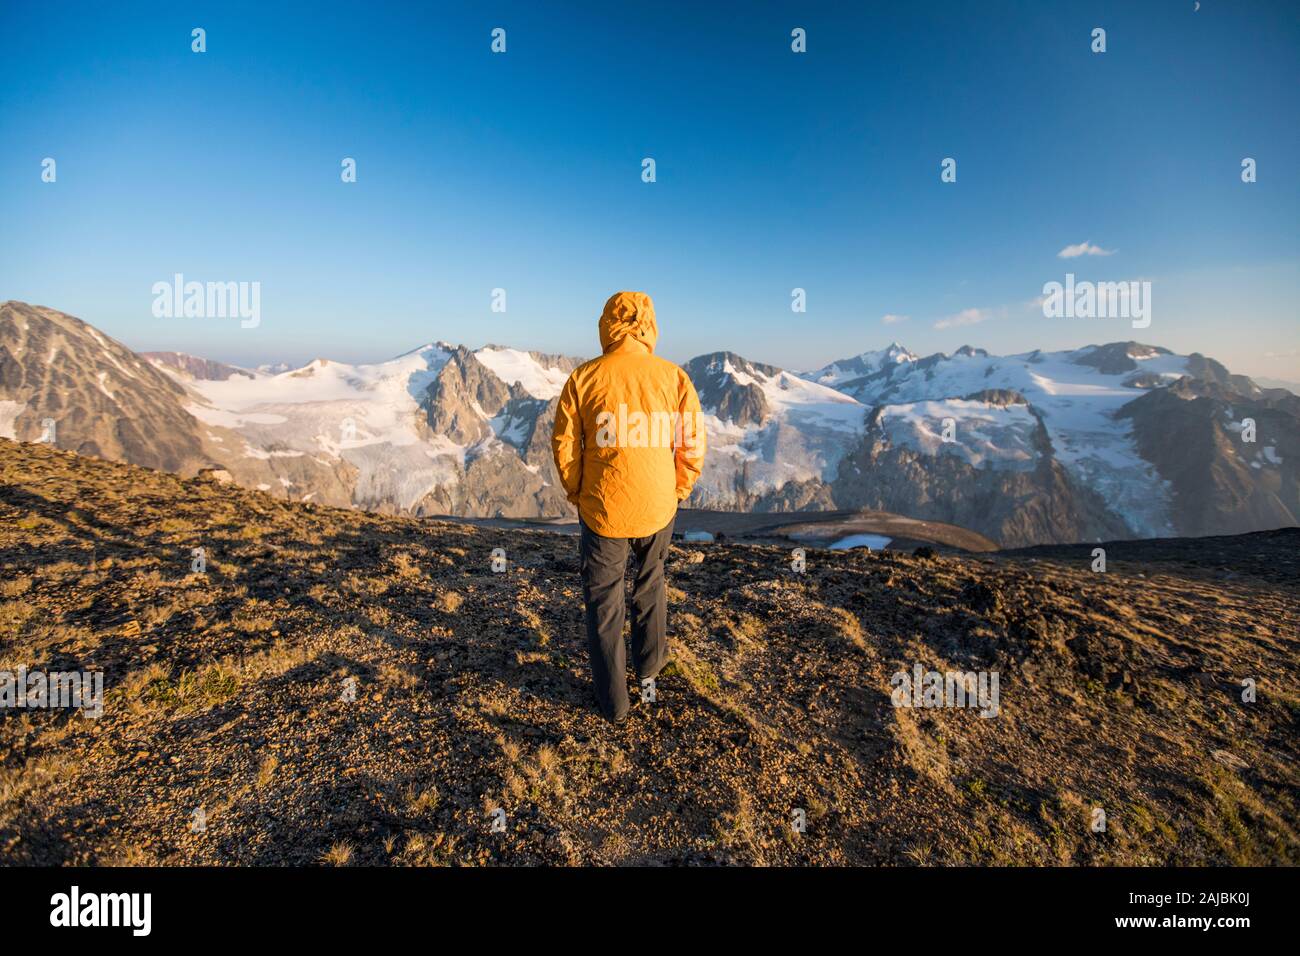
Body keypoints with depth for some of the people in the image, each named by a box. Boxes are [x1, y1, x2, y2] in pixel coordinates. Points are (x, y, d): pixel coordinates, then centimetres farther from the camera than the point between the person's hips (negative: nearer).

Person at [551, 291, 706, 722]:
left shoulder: (583, 378, -9)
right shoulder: (673, 376, -6)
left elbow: (563, 444, -6)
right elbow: (693, 443, -3)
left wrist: (577, 493, 9)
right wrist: (677, 492, 10)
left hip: (601, 510, -2)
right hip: (658, 508, 2)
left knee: (604, 604, 14)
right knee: (650, 582, 28)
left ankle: (613, 701, 25)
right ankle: (649, 665, 44)